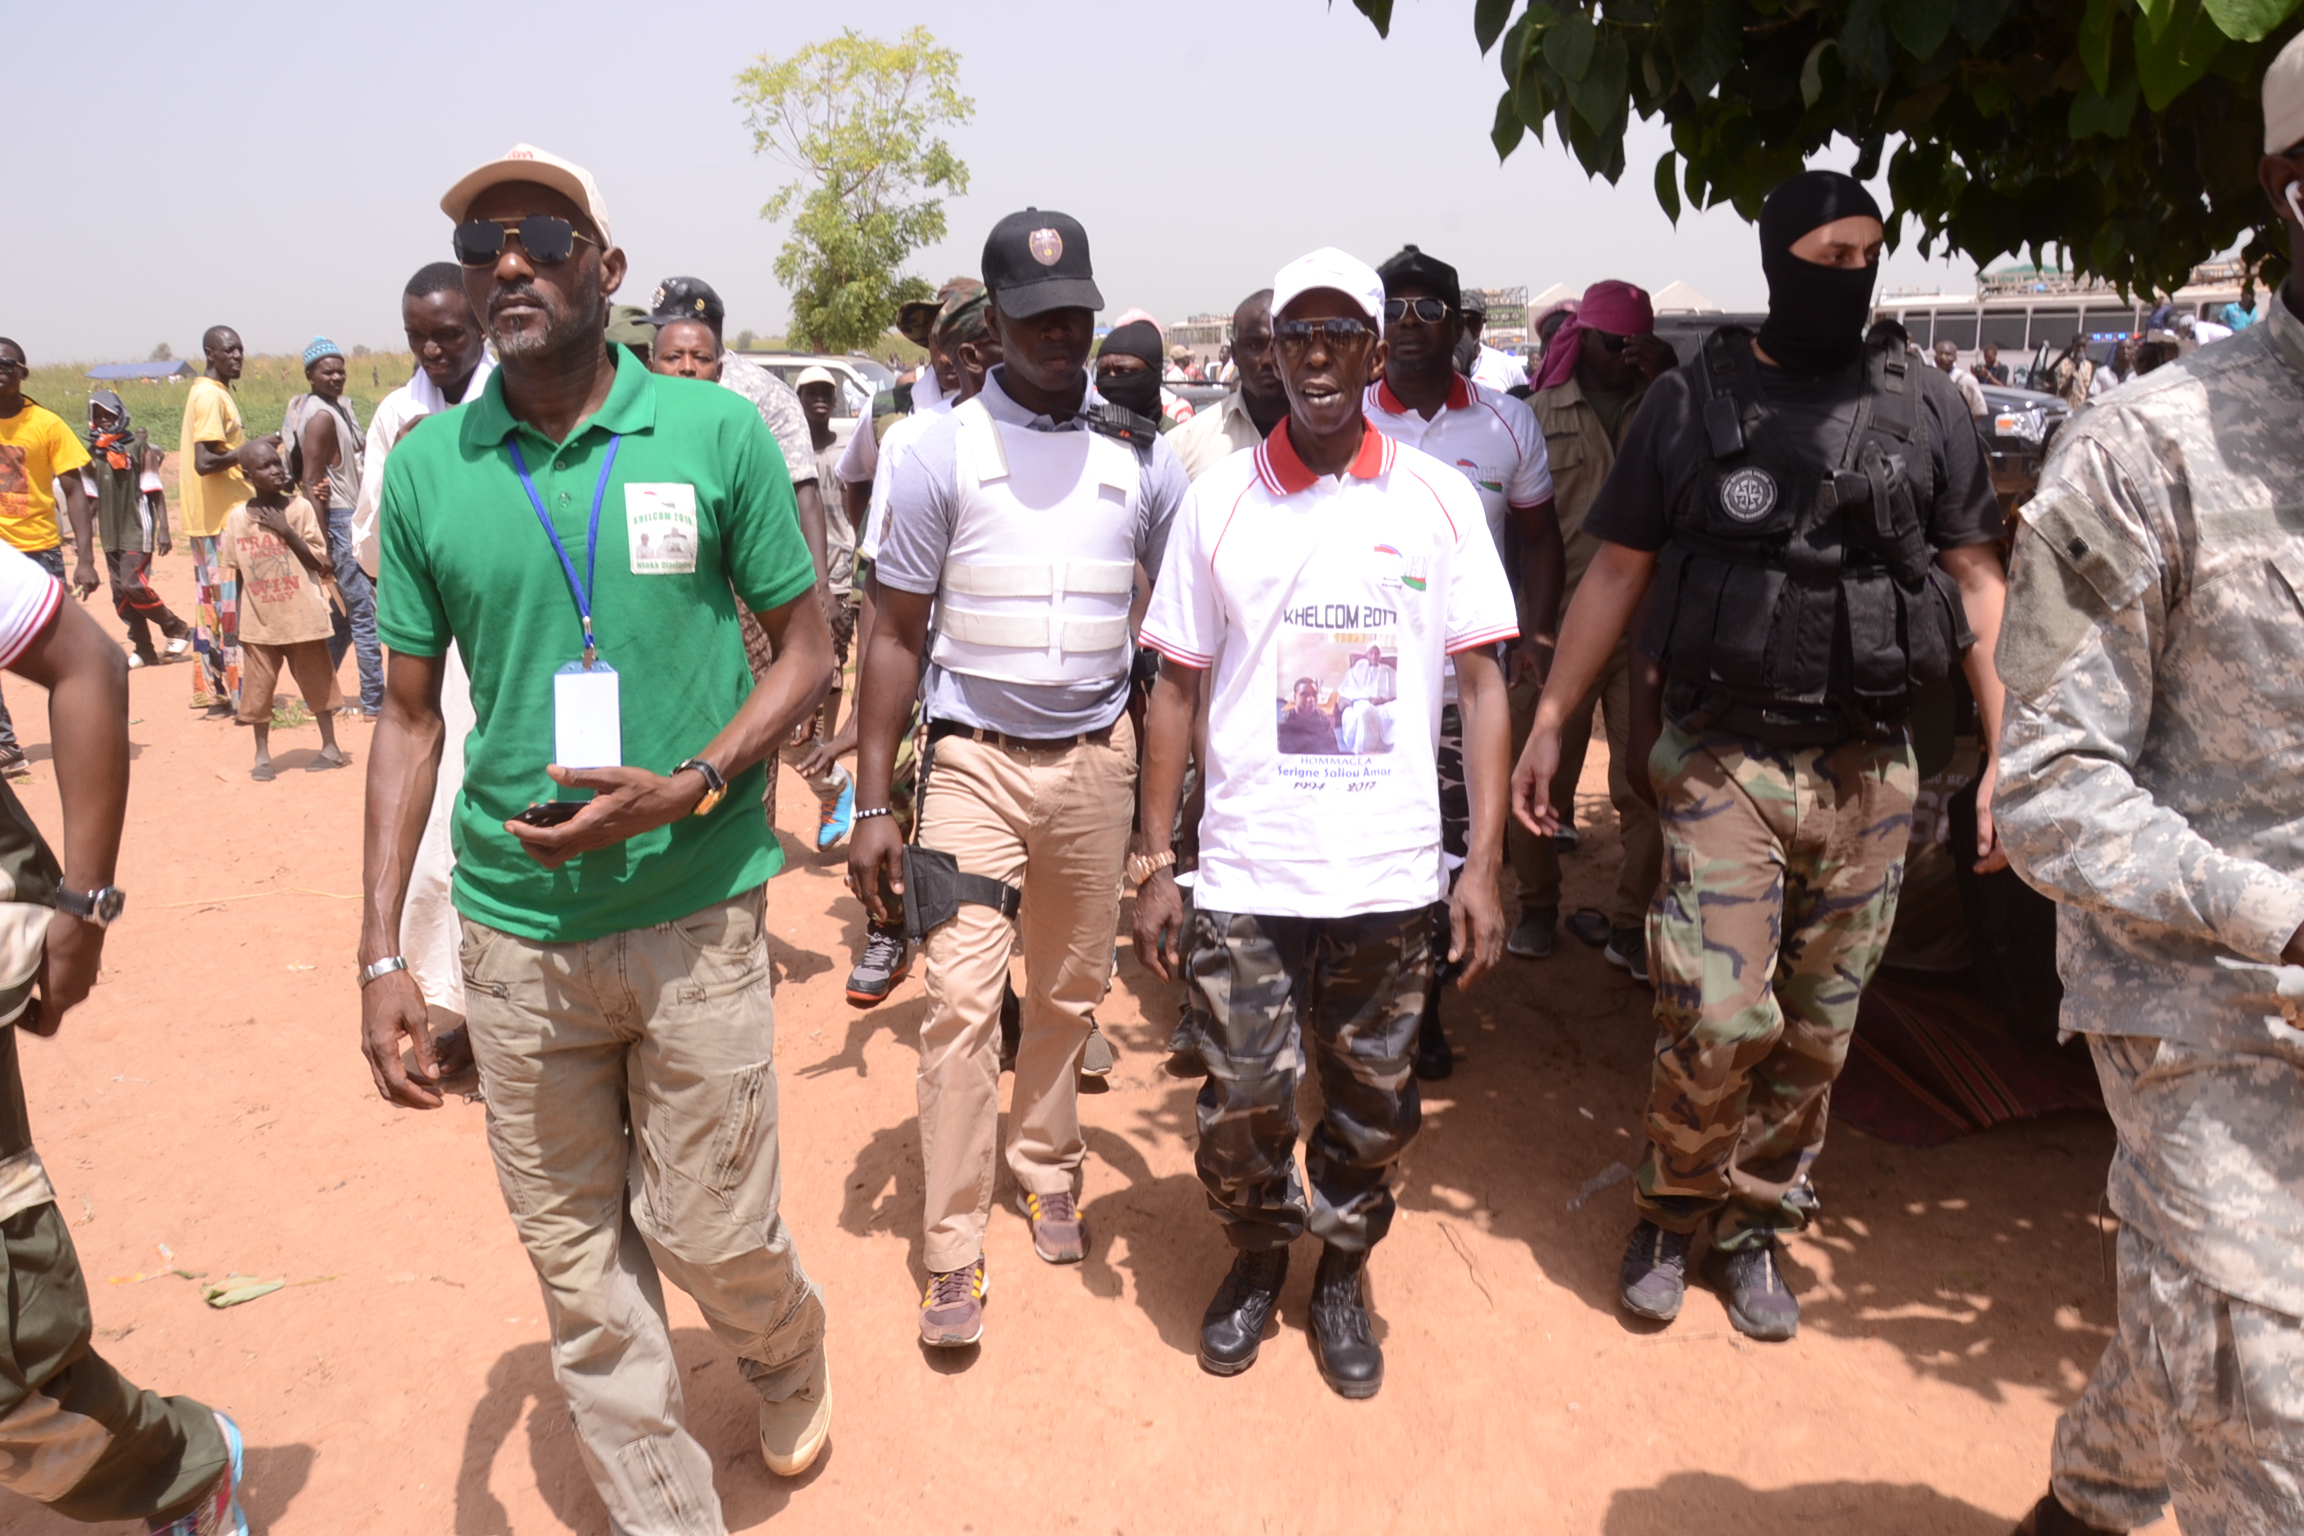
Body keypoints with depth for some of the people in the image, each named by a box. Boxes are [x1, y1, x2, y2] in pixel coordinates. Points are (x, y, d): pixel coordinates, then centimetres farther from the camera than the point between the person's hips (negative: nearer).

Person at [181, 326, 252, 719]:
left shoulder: (212, 392, 16)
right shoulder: (211, 396, -14)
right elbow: (204, 461, -23)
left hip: (213, 518, 10)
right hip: (222, 517, -10)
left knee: (215, 605, 12)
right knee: (233, 606, -6)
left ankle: (216, 693, 19)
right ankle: (238, 697, -2)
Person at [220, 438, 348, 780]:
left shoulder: (301, 508, -5)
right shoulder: (238, 517, 0)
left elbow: (319, 560, -8)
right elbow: (235, 572, 7)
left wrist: (286, 530, -16)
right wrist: (236, 618, 6)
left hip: (303, 617, -2)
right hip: (259, 621, 2)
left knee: (317, 682, 10)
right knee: (257, 688, 6)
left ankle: (330, 746, 23)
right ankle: (262, 755, 19)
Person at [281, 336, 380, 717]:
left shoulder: (339, 407, 14)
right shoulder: (320, 417, -14)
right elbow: (310, 482, -18)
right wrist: (322, 546, -21)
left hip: (352, 518, 10)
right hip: (337, 521, -10)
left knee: (344, 615, 16)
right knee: (364, 612, -6)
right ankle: (373, 702, 0)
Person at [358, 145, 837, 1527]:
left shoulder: (717, 432, -5)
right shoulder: (427, 468, 2)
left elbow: (807, 651, 0)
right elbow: (412, 715, 7)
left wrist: (688, 787, -17)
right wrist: (382, 955, 1)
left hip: (697, 911, -2)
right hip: (515, 926, 2)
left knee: (713, 1233, 9)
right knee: (579, 1266, 11)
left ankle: (790, 1351, 45)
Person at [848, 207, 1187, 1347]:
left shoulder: (1140, 458, 5)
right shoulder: (944, 451, -1)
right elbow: (896, 633, 0)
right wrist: (870, 805, -4)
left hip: (1096, 759, 2)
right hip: (974, 759, -2)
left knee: (1068, 993, 11)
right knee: (962, 1000, -5)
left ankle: (1047, 1172, 33)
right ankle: (955, 1253, 6)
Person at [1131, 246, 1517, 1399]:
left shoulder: (1438, 499, 1)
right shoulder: (1220, 500, 2)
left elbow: (1482, 684, 2)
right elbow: (1177, 685, 4)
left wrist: (1484, 861, -4)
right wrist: (1152, 863, 0)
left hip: (1390, 873, 1)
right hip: (1243, 873, 0)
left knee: (1372, 1105, 12)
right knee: (1241, 1106, 5)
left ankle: (1341, 1277, 37)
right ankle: (1255, 1259, 35)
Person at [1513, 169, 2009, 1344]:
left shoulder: (1923, 407, 6)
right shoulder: (1692, 402, 2)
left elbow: (1975, 582, 7)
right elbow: (1616, 569, 5)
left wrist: (2007, 751, 1)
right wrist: (1548, 721, 1)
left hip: (1867, 771, 2)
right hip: (1724, 758, -2)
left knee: (1816, 1028, 9)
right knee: (1718, 1016, -9)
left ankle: (1756, 1225, 28)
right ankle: (1670, 1214, 17)